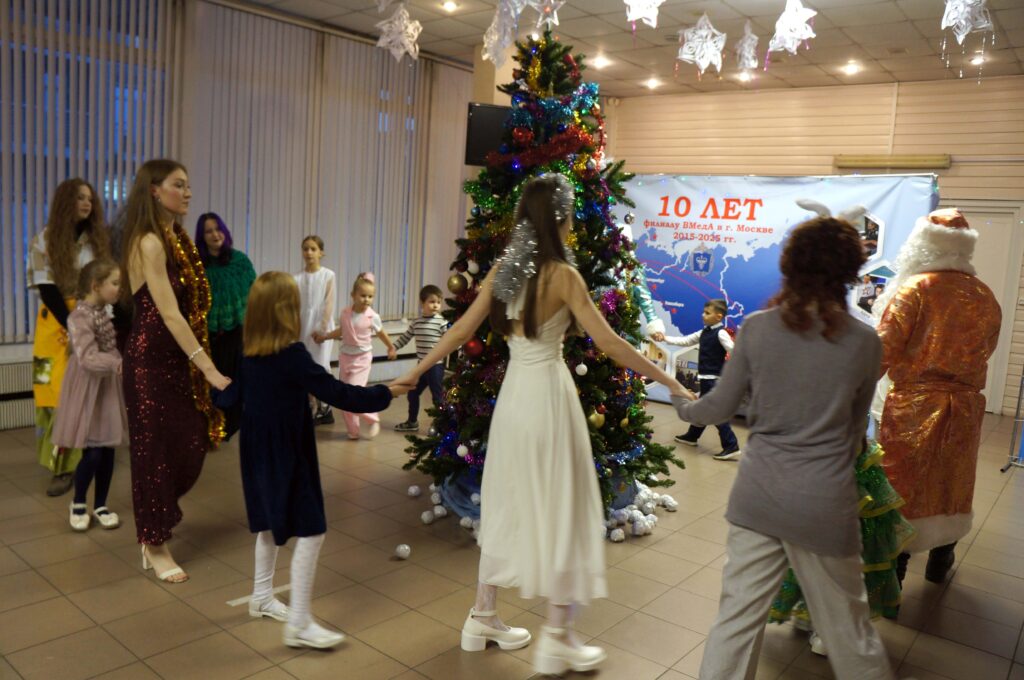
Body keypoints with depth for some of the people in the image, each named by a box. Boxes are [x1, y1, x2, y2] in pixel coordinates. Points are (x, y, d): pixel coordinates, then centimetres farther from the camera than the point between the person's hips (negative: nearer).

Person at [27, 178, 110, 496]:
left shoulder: (99, 238, 6)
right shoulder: (44, 240, 1)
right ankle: (62, 465, 5)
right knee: (57, 391, -2)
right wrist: (71, 325, -14)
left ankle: (88, 457, 4)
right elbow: (46, 288, -5)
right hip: (57, 321, -1)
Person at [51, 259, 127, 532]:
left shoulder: (102, 312, 7)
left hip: (108, 386, 7)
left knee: (108, 450, 9)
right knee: (92, 452, -5)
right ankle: (78, 504, 19)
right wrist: (119, 363, -42)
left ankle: (100, 505, 22)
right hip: (88, 389, -7)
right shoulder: (79, 318, -19)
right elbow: (88, 358, -31)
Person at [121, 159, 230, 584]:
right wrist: (210, 370, -27)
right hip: (151, 360, -8)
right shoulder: (149, 244, -17)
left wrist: (201, 365, 6)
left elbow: (188, 307, 9)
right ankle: (155, 545, 20)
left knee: (191, 446, 13)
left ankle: (159, 518, 37)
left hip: (176, 358, 8)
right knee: (156, 450, 4)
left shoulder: (177, 239, 11)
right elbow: (170, 315, -24)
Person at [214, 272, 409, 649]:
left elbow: (229, 398, 13)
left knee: (271, 523, 23)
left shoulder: (247, 355, 1)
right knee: (311, 531, -2)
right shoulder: (293, 354, -22)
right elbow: (335, 393, -22)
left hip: (258, 452, 9)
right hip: (287, 454, -8)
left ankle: (262, 597, 38)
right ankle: (299, 624, 1)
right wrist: (384, 394, -13)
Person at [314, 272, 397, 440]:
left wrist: (391, 348, 18)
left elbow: (381, 334, 6)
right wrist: (324, 336, 13)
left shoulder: (373, 317, -13)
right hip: (345, 357, 5)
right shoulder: (345, 313, -4)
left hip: (362, 359, -5)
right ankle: (353, 430, 19)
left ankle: (372, 420, 7)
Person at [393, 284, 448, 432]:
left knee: (437, 396, 0)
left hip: (436, 365, -6)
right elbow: (405, 337, 17)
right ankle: (412, 422, 35)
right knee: (413, 393, 17)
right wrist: (393, 347, 13)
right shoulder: (416, 323, 6)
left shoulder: (442, 322, -11)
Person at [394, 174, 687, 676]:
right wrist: (670, 382, -9)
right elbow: (609, 343, -16)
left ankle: (482, 618, 28)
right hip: (548, 395, -6)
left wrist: (415, 372, 15)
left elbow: (461, 330, 4)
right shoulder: (563, 275, -15)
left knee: (506, 503, 17)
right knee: (561, 509, 6)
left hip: (513, 393, 6)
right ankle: (557, 638, 15)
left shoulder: (502, 270, 2)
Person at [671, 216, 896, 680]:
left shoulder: (756, 328, -8)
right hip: (825, 503, -1)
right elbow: (856, 428, 6)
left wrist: (682, 405, 20)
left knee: (737, 617, 12)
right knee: (847, 625, 18)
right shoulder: (864, 343, -7)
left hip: (759, 494, 1)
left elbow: (720, 408, -1)